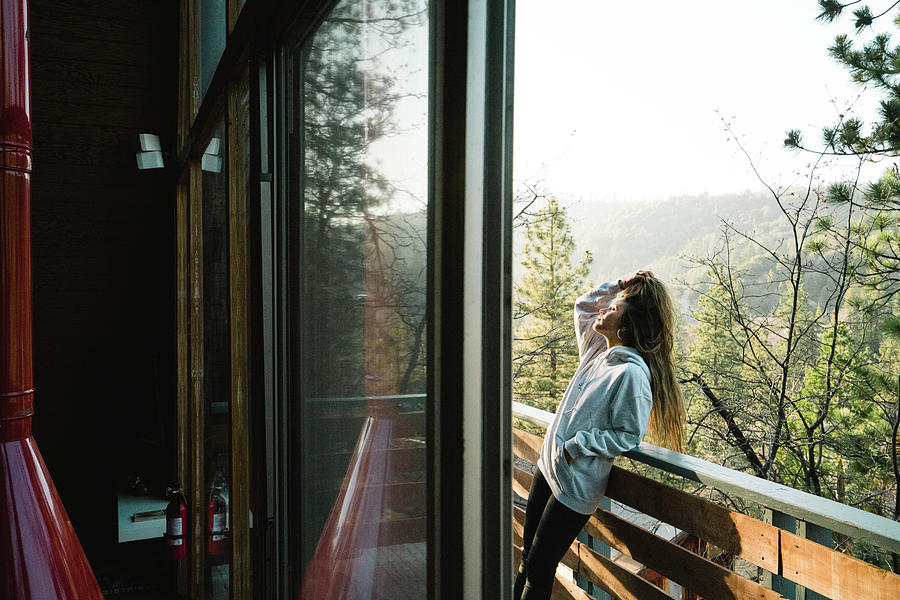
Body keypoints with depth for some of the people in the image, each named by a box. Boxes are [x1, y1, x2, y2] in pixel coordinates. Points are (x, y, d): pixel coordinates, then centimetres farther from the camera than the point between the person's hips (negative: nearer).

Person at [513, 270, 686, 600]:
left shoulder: (632, 373, -21)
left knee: (538, 572, 4)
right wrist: (618, 286, 5)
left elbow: (629, 436, -19)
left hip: (576, 484, -8)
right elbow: (583, 305, 19)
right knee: (527, 558, 20)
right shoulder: (599, 348, 3)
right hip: (549, 465, 8)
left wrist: (576, 445, -19)